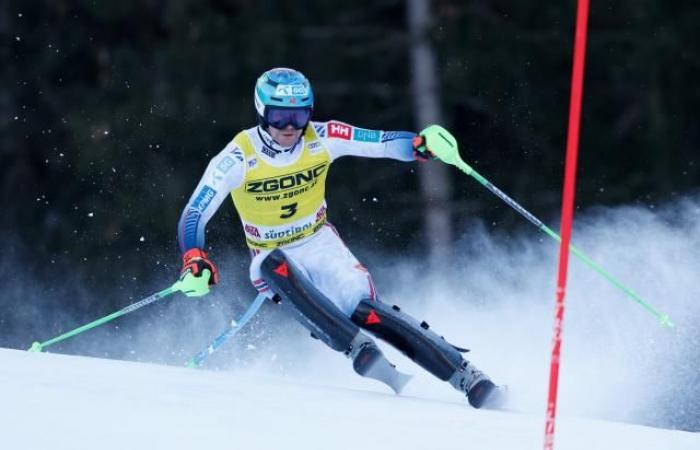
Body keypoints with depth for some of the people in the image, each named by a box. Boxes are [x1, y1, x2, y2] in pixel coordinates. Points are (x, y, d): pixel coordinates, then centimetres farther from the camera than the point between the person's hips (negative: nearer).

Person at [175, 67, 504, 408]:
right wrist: (195, 263, -39)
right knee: (276, 266, -37)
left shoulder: (321, 140, -12)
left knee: (363, 309, -24)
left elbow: (385, 143, -16)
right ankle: (359, 351, -41)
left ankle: (467, 377, -24)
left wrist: (422, 144, -38)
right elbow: (193, 217, -20)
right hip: (273, 261, -1)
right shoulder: (238, 158, -19)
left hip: (321, 246, 1)